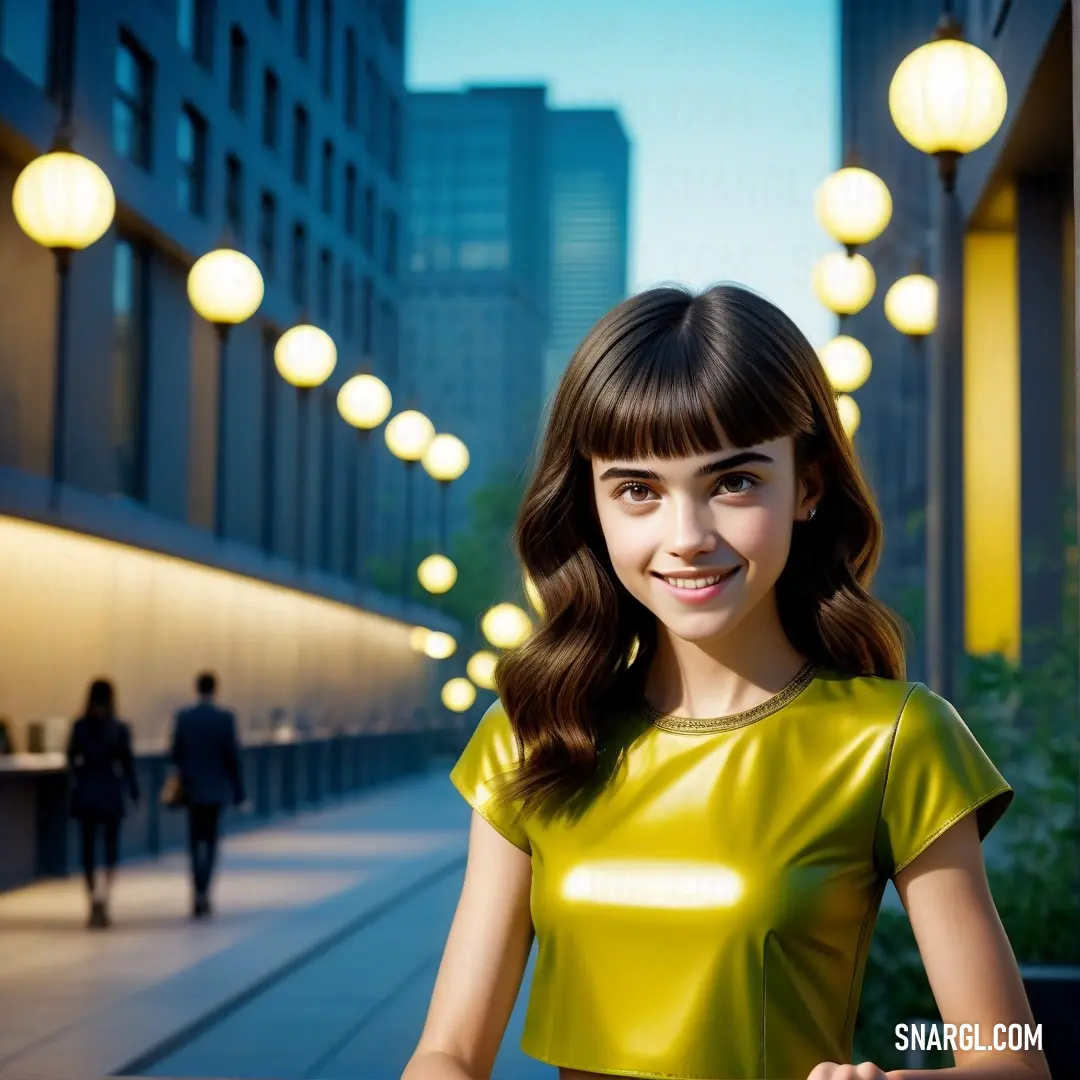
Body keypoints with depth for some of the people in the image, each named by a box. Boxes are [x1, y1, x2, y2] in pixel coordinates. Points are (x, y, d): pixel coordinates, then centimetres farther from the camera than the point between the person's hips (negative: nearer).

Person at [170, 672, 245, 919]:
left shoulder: (183, 717, -4)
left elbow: (176, 754, -1)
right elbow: (232, 756, -8)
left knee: (195, 841, 12)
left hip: (192, 788, 2)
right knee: (210, 841, 4)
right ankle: (203, 891, -9)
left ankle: (198, 893, 9)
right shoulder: (225, 718, -9)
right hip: (216, 789, -2)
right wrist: (238, 791, -1)